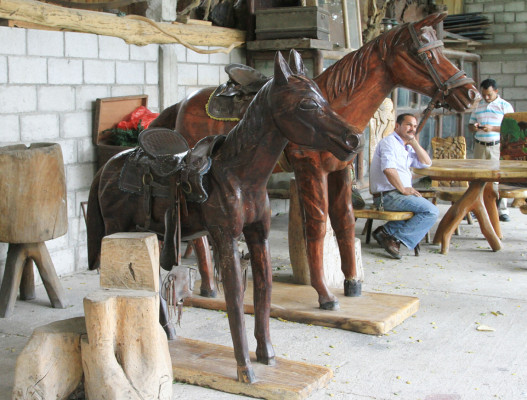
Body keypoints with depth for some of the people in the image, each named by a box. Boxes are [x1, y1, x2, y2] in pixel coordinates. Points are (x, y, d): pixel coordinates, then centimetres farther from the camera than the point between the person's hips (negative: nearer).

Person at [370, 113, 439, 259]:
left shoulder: (407, 147, 22)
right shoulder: (390, 142, -9)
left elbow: (426, 163, 13)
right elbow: (388, 169, -24)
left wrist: (414, 143, 6)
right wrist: (403, 189, -17)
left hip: (400, 193, 10)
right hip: (388, 195, -10)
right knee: (431, 212, -14)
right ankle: (395, 237, -16)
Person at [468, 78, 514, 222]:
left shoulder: (505, 106, 3)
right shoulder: (478, 106, 15)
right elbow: (470, 125, 18)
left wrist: (492, 128, -18)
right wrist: (474, 127, -6)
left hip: (497, 146, -4)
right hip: (480, 146, 4)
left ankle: (502, 210, 0)